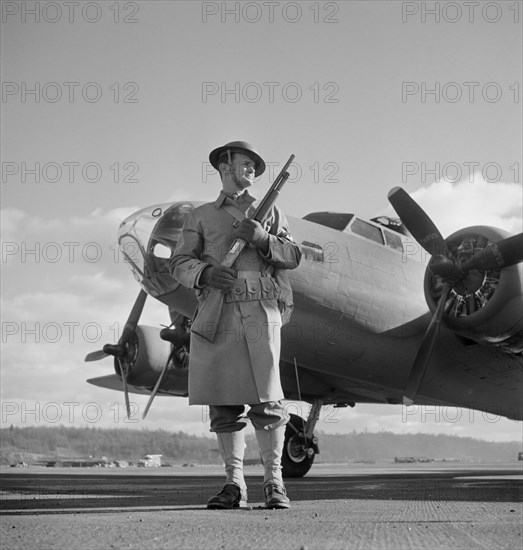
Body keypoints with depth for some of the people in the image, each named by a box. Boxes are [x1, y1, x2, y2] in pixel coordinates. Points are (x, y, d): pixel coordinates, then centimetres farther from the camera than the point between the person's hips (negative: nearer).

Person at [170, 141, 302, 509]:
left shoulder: (269, 212, 22)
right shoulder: (200, 216, 20)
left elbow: (293, 256, 11)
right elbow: (180, 262, 10)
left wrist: (263, 239, -7)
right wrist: (205, 273, -11)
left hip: (260, 308, 0)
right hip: (217, 312, 1)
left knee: (266, 398, -8)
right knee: (223, 402, -1)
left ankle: (274, 482, -2)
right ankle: (234, 483, 5)